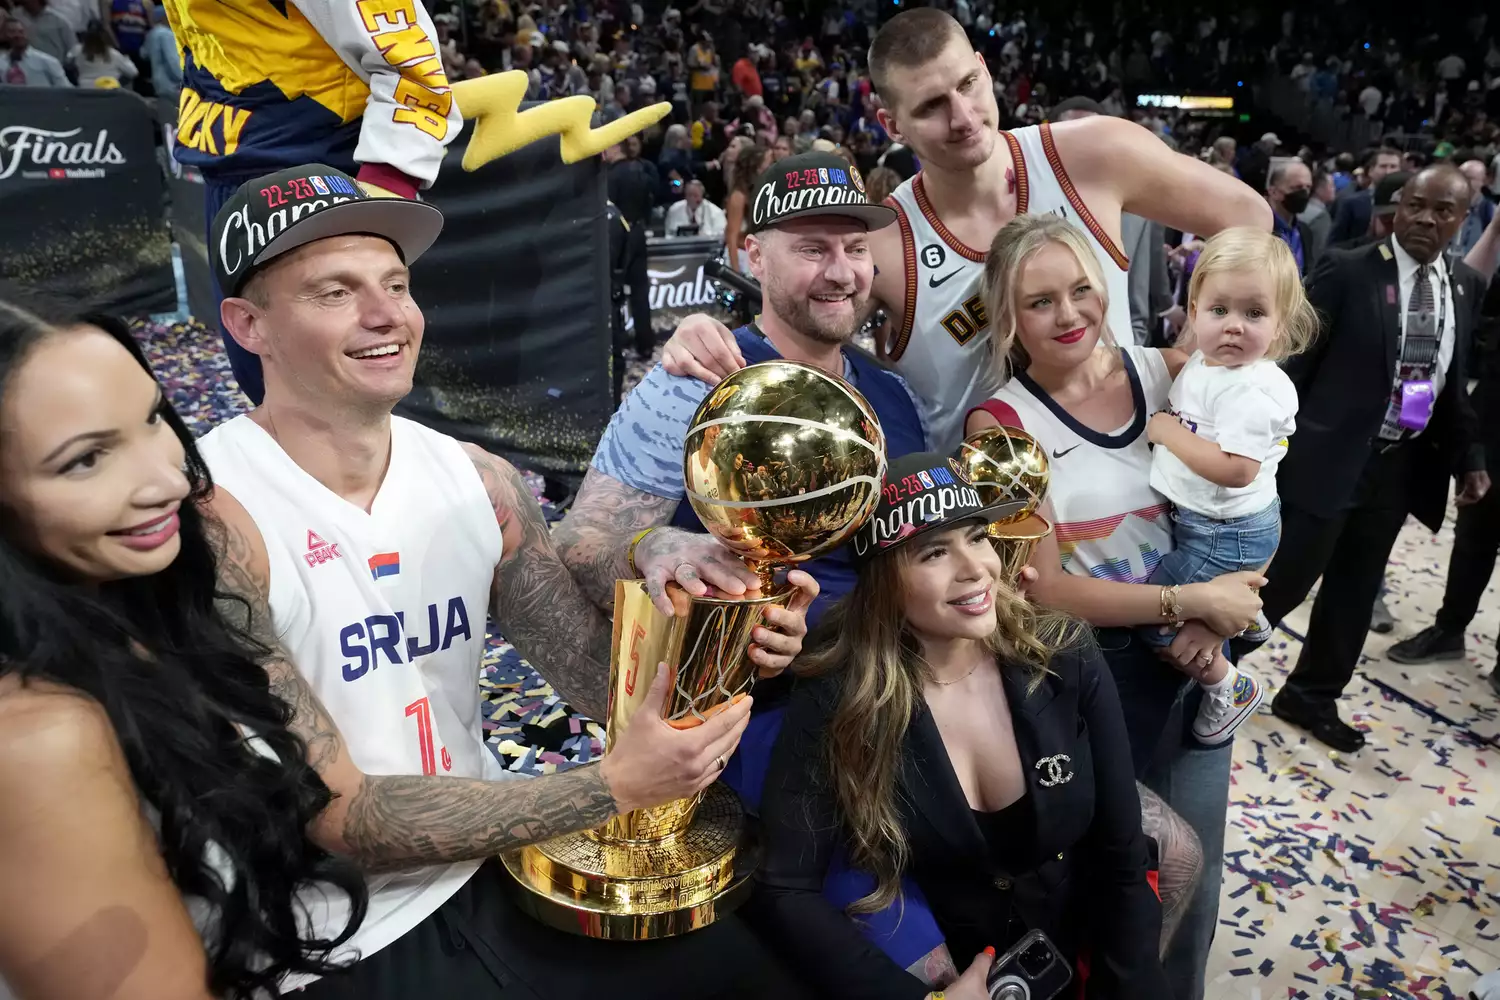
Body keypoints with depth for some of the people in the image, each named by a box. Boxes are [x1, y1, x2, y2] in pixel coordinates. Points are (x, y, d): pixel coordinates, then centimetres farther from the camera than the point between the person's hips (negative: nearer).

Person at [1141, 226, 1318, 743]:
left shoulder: (1252, 389, -27)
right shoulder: (1203, 363, 1)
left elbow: (1236, 469, -35)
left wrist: (1166, 431, -27)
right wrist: (1164, 425, 1)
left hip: (1226, 532, -9)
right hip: (1203, 519, 9)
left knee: (1155, 618, -5)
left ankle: (1228, 688, 16)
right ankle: (1246, 617, 63)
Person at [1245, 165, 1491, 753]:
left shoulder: (1467, 287, 8)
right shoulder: (1348, 271, -9)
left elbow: (1453, 383, 15)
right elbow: (1293, 361, -9)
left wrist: (1468, 457, 7)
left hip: (1402, 466, 6)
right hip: (1328, 459, -6)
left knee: (1355, 590, 14)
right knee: (1285, 578, -1)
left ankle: (1311, 696, 30)